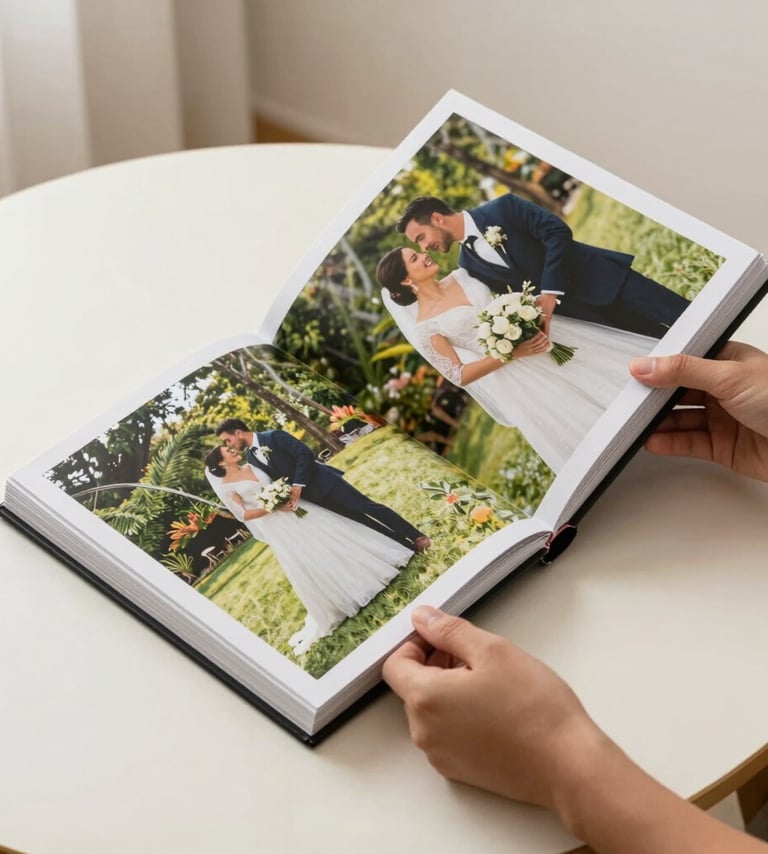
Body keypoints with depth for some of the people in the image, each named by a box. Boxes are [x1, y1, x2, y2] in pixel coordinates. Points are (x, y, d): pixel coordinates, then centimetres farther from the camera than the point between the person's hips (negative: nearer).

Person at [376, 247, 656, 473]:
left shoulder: (460, 275, 4)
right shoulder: (425, 327, -13)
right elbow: (459, 375, -13)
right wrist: (512, 353, -20)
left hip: (539, 330, 5)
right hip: (518, 374, -5)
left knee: (616, 370, 5)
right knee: (582, 424, -1)